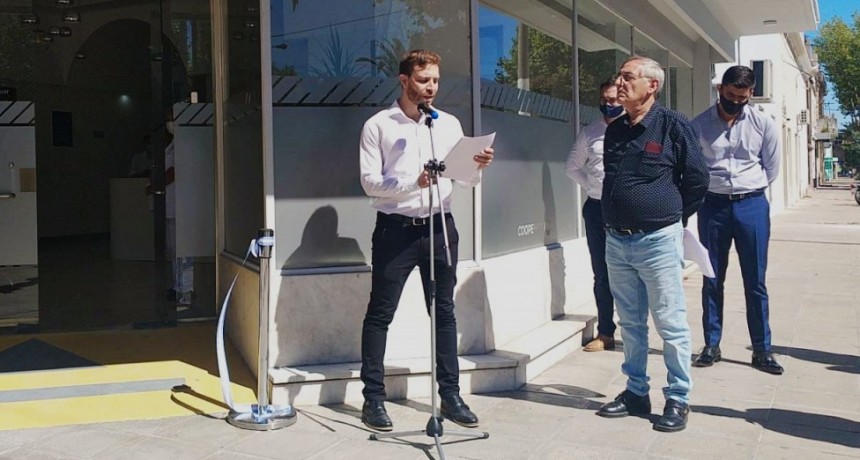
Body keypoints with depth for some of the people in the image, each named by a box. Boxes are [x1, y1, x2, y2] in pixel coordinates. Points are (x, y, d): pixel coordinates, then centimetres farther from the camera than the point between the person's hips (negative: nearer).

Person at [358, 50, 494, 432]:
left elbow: (466, 181, 9)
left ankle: (450, 395, 19)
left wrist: (479, 167, -13)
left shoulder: (449, 124, 10)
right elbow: (370, 182, -9)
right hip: (396, 228, -4)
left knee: (444, 312, 9)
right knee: (380, 314, 2)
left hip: (439, 227, 4)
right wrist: (414, 182, -24)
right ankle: (373, 398, 12)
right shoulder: (378, 125, -2)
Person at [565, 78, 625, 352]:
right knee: (601, 275, 10)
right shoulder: (589, 133, 10)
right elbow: (573, 166, 19)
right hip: (596, 207, 4)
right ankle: (605, 333, 21)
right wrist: (589, 185, 6)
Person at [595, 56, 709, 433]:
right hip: (616, 241, 6)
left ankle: (678, 400, 13)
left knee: (671, 324, 1)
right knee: (630, 323, 14)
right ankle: (636, 393, 25)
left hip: (658, 240, -6)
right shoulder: (615, 130, 11)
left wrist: (672, 217, 5)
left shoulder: (673, 126, -7)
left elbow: (697, 179, -2)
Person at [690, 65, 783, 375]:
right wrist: (712, 186, 6)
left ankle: (762, 350, 12)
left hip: (752, 206, 0)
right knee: (712, 280, 7)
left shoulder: (764, 124, 1)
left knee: (755, 281, 3)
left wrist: (747, 189, 8)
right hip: (713, 205, 0)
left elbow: (771, 169, 9)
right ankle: (711, 345, 17)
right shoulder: (699, 125, 0)